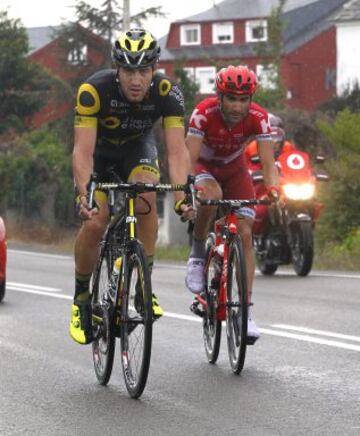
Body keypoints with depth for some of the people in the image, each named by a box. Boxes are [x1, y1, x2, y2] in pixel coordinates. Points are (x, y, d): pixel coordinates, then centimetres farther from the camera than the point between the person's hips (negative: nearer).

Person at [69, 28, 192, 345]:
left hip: (138, 146, 1)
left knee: (146, 196, -29)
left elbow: (177, 150, -35)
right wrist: (84, 193, -55)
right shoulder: (94, 90, -35)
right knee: (94, 223, -18)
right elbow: (83, 151, -39)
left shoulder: (167, 93, -30)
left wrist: (182, 194, -51)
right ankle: (81, 297, 6)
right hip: (99, 148, -1)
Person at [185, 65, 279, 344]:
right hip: (204, 166, -2)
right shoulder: (204, 113, -32)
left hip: (234, 169, 2)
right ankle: (198, 254, -12)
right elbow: (190, 158, -36)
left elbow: (268, 162, -31)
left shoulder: (258, 118, -27)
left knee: (245, 234, -12)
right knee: (211, 195, -38)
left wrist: (273, 188, -51)